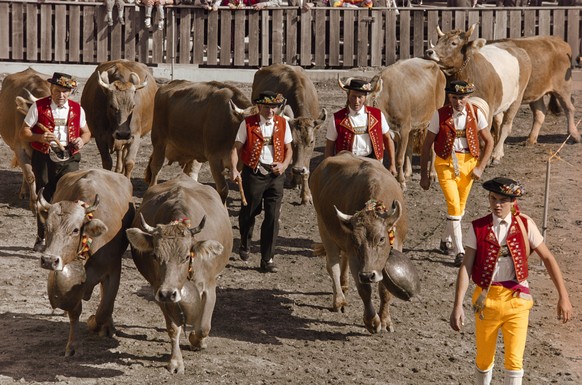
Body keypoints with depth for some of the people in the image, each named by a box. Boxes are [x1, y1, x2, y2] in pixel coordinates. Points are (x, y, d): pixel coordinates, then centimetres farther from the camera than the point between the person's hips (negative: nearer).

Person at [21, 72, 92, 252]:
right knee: (44, 199, 6)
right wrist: (39, 137, -20)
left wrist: (82, 140, -5)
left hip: (69, 159, 1)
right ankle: (42, 238, 21)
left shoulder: (77, 109, 7)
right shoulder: (38, 107, 0)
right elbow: (23, 133, 0)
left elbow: (86, 132, 19)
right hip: (43, 160, -1)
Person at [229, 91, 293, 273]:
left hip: (275, 175, 1)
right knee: (248, 213, 12)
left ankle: (267, 260, 0)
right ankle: (244, 245, 42)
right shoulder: (248, 124, -3)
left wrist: (284, 164, -9)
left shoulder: (283, 124, 5)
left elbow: (288, 149, 11)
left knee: (273, 217, -5)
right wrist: (233, 169, -20)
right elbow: (236, 148, -4)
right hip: (253, 174, -1)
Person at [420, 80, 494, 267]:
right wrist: (424, 174, -2)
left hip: (468, 163, 3)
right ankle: (459, 251, -12)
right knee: (454, 205, -14)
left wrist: (480, 167, -3)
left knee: (460, 206, 13)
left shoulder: (475, 113, -4)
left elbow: (489, 141, 6)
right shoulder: (440, 115, -9)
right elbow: (427, 145, -3)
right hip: (446, 163, -3)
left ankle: (446, 241, 36)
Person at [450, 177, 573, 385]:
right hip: (486, 298, 1)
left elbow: (547, 258, 0)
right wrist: (458, 306, -14)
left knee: (514, 361, -8)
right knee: (484, 360, 11)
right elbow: (466, 267, -8)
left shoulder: (525, 225, -4)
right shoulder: (478, 228, -5)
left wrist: (563, 296, -3)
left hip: (516, 299, -1)